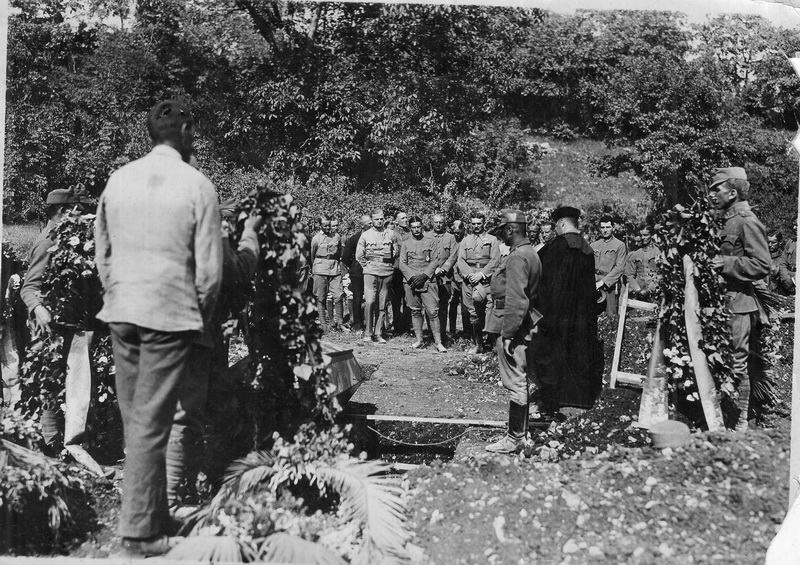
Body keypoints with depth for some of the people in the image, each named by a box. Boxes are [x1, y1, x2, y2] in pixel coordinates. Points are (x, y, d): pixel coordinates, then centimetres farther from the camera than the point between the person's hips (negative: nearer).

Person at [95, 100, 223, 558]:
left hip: (121, 314, 5)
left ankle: (155, 515, 27)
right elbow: (209, 268, -9)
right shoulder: (197, 185, -8)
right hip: (170, 315, -5)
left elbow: (102, 254, 10)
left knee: (134, 418, 14)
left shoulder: (118, 179, 6)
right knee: (151, 424, 0)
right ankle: (139, 534, 8)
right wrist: (202, 315, 5)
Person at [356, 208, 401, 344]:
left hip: (387, 273, 2)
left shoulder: (391, 235, 8)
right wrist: (367, 266, 5)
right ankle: (368, 332, -3)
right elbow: (359, 255, 8)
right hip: (371, 272, -2)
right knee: (370, 302, -13)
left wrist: (389, 264, 10)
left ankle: (378, 333, 9)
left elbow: (396, 252, 15)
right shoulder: (365, 235, 5)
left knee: (382, 305, 3)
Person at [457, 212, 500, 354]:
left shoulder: (492, 240, 9)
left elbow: (494, 261, -1)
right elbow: (460, 260, 8)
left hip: (485, 277, -3)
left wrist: (481, 274, -13)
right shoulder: (465, 240, 18)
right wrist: (469, 274, -9)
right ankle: (477, 343, 11)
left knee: (477, 297, -31)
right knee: (472, 311, 1)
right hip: (468, 278, 3)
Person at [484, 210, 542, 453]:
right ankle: (522, 430, 27)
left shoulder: (517, 257, -19)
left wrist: (507, 334, -22)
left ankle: (515, 438, 4)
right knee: (523, 380, 16)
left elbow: (516, 301, -25)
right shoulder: (531, 253, 13)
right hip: (525, 325, 10)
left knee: (516, 383, -4)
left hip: (512, 326, -10)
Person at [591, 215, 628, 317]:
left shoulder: (620, 245, 2)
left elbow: (620, 267, -8)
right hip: (594, 285, 4)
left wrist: (603, 281, -14)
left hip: (609, 284, -4)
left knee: (610, 315, -6)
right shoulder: (594, 245, 16)